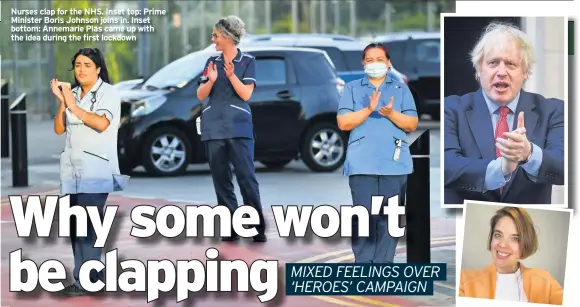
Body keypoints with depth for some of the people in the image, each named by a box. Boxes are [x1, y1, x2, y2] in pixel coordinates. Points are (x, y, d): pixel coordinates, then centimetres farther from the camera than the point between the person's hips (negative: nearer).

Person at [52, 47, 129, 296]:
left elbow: (101, 123, -17)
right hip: (73, 168, 7)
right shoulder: (73, 94, 15)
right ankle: (85, 278, 7)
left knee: (88, 222, -14)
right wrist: (62, 102, -3)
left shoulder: (108, 93, -2)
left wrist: (73, 106, -13)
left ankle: (87, 280, -16)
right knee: (76, 224, 3)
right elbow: (59, 129, 10)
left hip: (96, 168, -7)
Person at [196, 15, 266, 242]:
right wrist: (211, 80, -12)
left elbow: (245, 94, -7)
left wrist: (231, 75, -21)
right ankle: (231, 229, 6)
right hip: (213, 128, 4)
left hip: (238, 128, -4)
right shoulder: (212, 62, 11)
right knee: (221, 180, 3)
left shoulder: (247, 61, 1)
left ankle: (258, 228, -7)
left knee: (247, 178, -9)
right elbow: (201, 95, 7)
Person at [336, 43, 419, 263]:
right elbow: (343, 123, 1)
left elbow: (412, 124, 6)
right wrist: (368, 109, -13)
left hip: (395, 164, 1)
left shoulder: (401, 89, 15)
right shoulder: (352, 89, 13)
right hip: (362, 164, -1)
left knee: (390, 218, -2)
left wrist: (391, 114, -13)